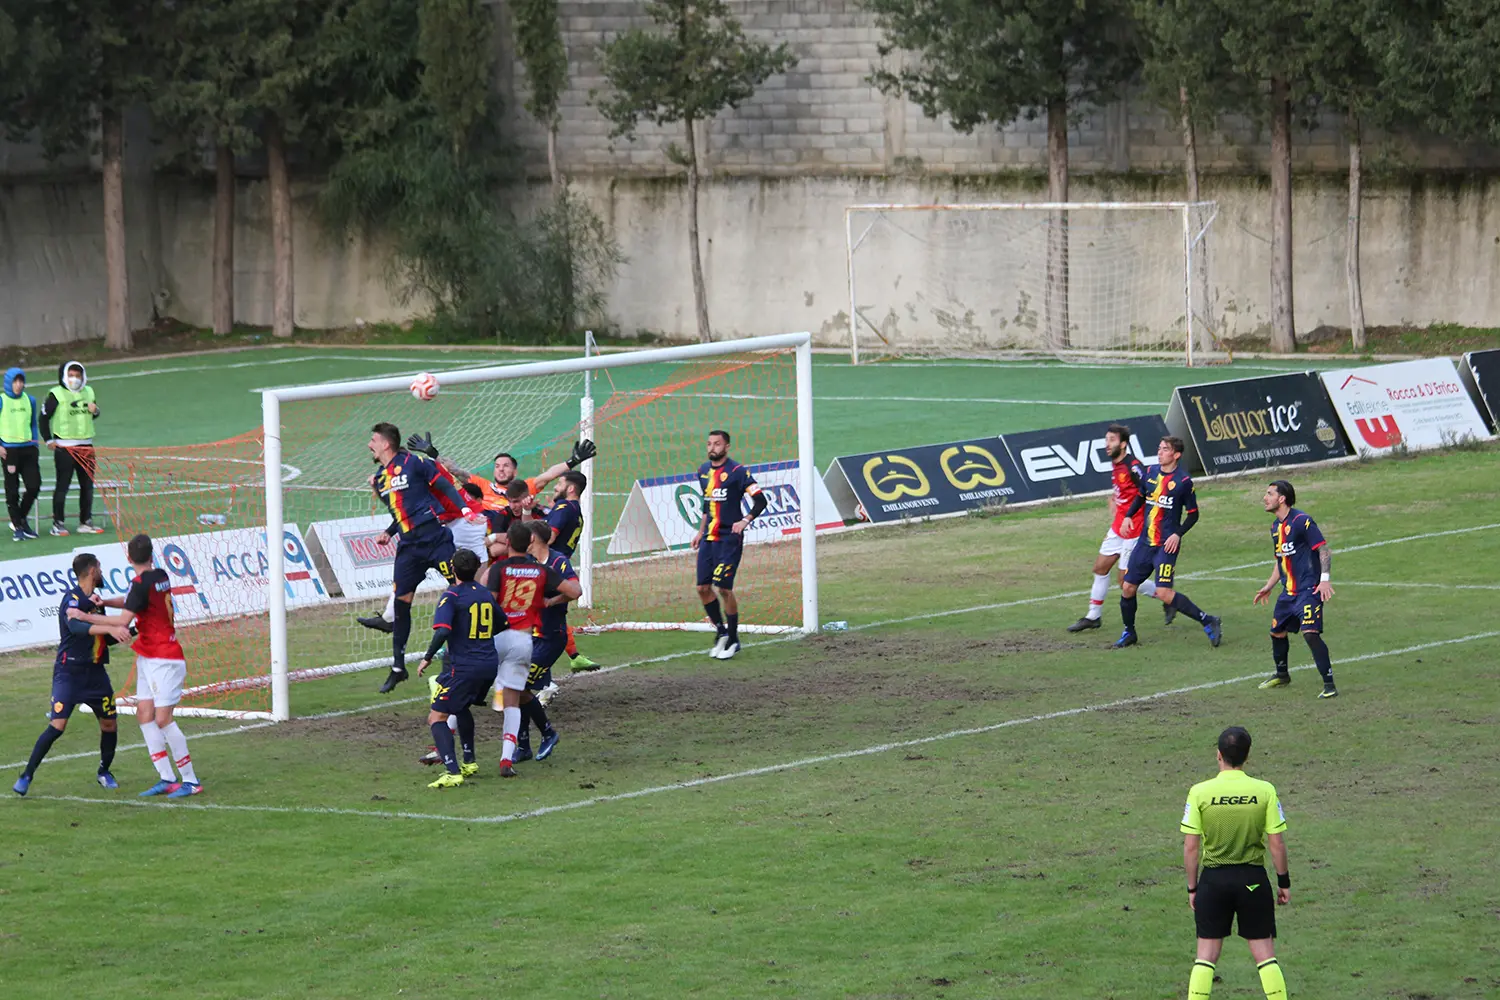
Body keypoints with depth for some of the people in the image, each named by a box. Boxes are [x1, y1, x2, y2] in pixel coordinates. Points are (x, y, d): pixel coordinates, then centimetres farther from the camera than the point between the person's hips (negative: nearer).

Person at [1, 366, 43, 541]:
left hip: (28, 449, 4)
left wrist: (36, 440, 8)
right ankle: (17, 527, 8)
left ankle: (21, 519, 20)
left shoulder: (29, 401, 9)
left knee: (34, 485, -2)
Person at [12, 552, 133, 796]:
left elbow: (105, 638, 22)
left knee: (109, 724, 7)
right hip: (69, 672, -7)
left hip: (95, 672, 7)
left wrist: (129, 632, 8)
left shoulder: (94, 600, 12)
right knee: (57, 725, -16)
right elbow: (75, 625, -35)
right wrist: (110, 628, -46)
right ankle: (26, 776, -8)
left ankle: (104, 773, 29)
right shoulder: (73, 598, -14)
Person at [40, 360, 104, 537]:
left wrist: (95, 410, 0)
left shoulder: (88, 392, 11)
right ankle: (58, 524, 1)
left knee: (88, 485, 8)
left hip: (86, 446, 6)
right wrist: (48, 440, -6)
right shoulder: (56, 395, -7)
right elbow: (44, 417, -4)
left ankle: (86, 522, 16)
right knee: (62, 486, -4)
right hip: (64, 447, -6)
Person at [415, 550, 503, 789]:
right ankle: (469, 762, 35)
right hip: (490, 665, 7)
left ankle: (452, 772, -21)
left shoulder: (452, 596, -9)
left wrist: (428, 658, -12)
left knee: (436, 718, -6)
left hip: (463, 667, -7)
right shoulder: (486, 595, 11)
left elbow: (442, 631, -22)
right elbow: (503, 626, 23)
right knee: (462, 707, 33)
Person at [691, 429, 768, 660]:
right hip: (709, 538, 7)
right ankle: (721, 631, 19)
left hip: (729, 538, -7)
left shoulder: (737, 472, -9)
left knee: (724, 587, -10)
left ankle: (733, 639, 3)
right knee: (703, 587, 1)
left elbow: (760, 500, -11)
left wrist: (745, 521, -23)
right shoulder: (703, 471, 13)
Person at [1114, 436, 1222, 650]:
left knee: (1164, 593, -17)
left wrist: (1178, 534, -17)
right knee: (1127, 587, 7)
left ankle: (1208, 622, -7)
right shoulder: (1150, 472, 6)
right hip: (1145, 542, 6)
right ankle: (1129, 634, 27)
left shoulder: (1183, 481, -10)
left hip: (1167, 544, -6)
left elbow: (1193, 514, -4)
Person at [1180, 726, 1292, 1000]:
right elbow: (1276, 843, -4)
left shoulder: (1200, 792, -8)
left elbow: (1190, 847, -6)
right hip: (1253, 879, 0)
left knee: (1206, 955, 7)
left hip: (1213, 879, 0)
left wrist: (1192, 888, 5)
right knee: (1265, 954, 7)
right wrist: (1284, 882, 8)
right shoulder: (1264, 791, -7)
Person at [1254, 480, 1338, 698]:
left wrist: (1324, 580, -25)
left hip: (1308, 590, -9)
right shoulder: (1276, 527, 13)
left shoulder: (1301, 521, -14)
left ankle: (1329, 684, -17)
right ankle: (1282, 675, 41)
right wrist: (1269, 586, 26)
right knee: (1277, 632, 17)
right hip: (1288, 592, 9)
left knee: (1310, 633, -21)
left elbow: (1324, 551, -16)